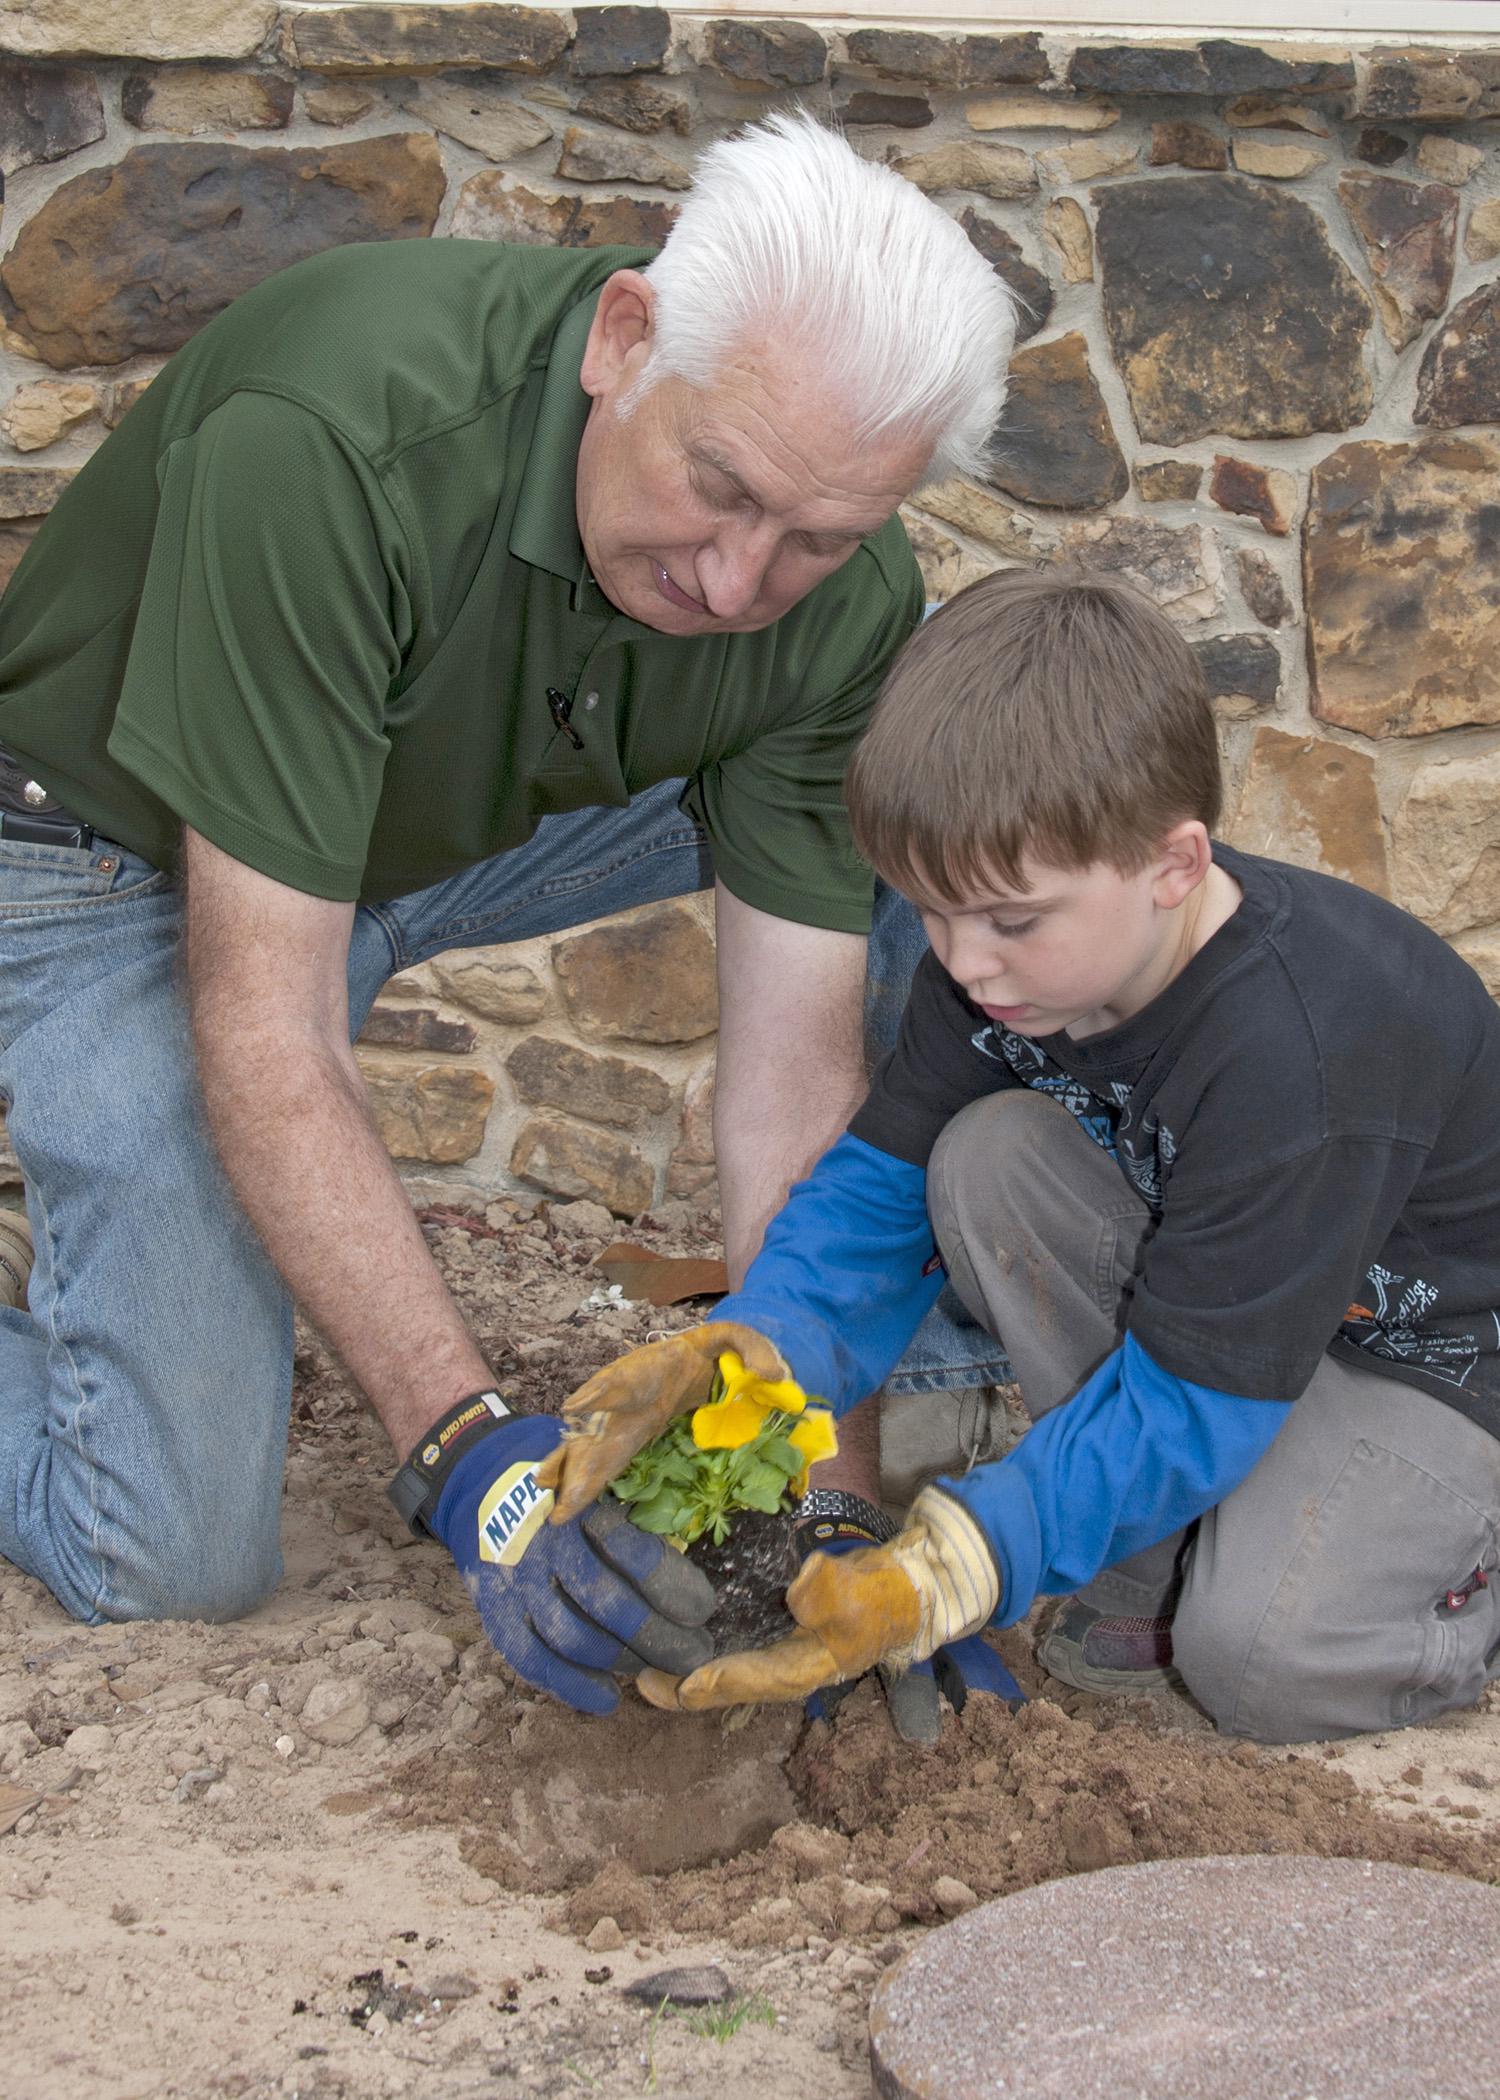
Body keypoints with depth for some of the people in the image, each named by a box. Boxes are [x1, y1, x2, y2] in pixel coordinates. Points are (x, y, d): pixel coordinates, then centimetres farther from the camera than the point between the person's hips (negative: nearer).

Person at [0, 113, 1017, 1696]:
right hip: (134, 863, -5)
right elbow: (265, 1038, -36)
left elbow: (792, 1080, -18)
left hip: (485, 821, 5)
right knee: (175, 1556, -14)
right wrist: (466, 1448, -41)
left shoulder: (851, 606, -21)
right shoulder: (329, 443, -38)